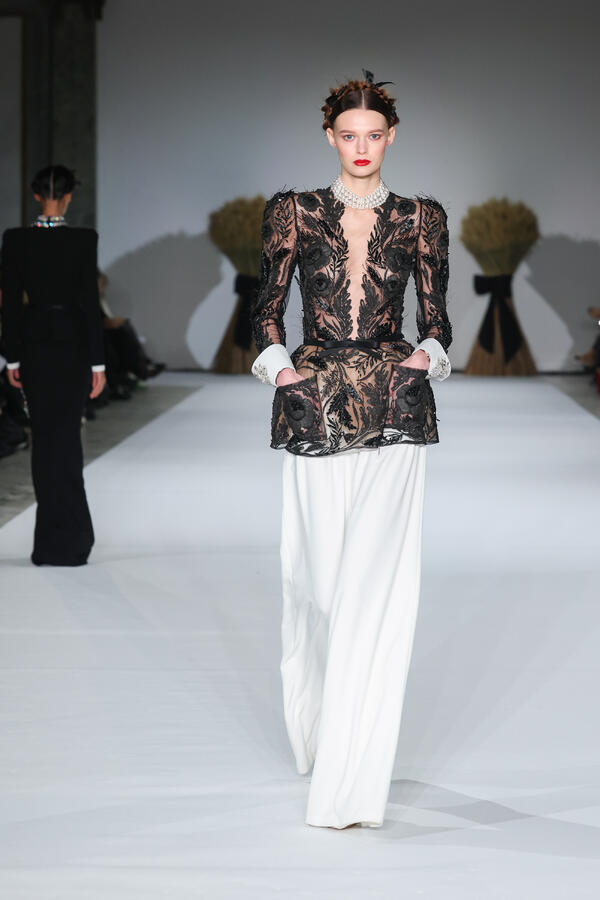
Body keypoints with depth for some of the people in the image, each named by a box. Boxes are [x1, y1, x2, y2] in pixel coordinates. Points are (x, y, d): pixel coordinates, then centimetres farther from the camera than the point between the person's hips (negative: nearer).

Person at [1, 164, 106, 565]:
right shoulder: (84, 240, -11)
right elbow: (90, 302, -10)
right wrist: (98, 363, -6)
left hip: (34, 342, 2)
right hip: (72, 342, -2)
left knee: (45, 435, 12)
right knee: (64, 436, 3)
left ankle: (68, 535, 17)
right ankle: (64, 541, 1)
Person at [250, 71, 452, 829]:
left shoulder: (420, 219, 8)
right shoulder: (293, 213, 8)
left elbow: (435, 319, 11)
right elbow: (266, 310, 8)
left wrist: (426, 358, -8)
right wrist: (278, 367, -8)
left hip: (394, 415, -1)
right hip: (313, 413, 1)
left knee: (377, 585, -10)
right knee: (316, 579, 6)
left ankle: (354, 781, -8)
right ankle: (316, 729, 33)